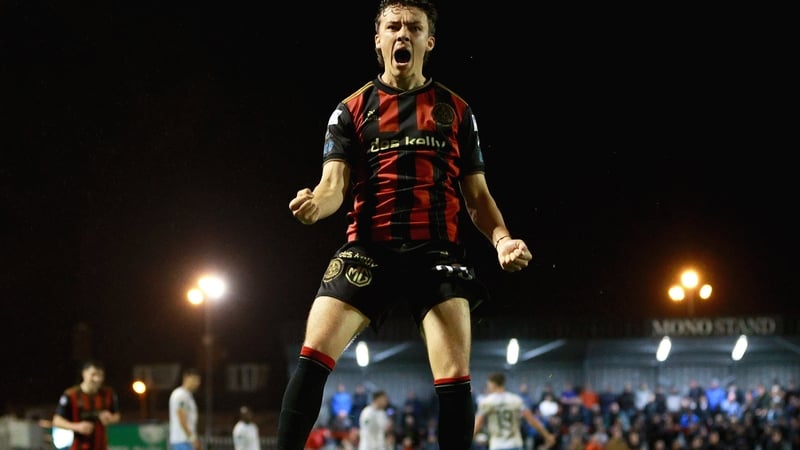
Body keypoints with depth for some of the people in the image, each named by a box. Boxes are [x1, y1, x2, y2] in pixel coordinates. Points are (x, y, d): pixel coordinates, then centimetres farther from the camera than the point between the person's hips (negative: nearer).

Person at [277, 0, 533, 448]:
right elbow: (334, 185, 0)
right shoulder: (352, 110, 10)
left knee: (455, 376, -11)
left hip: (437, 252, 0)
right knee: (313, 356, -14)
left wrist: (502, 239, -6)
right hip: (368, 249, 0)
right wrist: (315, 203, -25)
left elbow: (477, 195, 14)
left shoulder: (455, 110, 13)